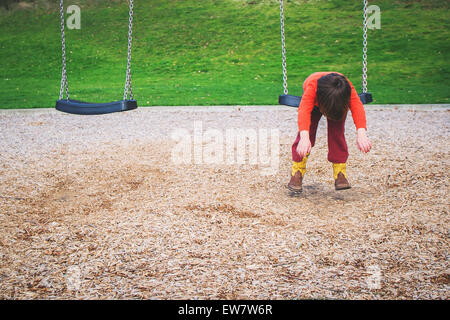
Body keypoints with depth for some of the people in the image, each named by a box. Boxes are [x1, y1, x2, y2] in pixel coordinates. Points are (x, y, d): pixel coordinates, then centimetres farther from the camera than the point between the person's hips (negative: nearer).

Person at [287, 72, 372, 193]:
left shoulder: (348, 88, -40)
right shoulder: (312, 87, -46)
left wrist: (361, 133, -69)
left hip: (339, 101, 1)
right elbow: (304, 110, -58)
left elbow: (357, 107, -51)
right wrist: (304, 137, -74)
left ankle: (340, 173, -11)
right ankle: (297, 173, -12)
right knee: (307, 130, -19)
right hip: (315, 101, -1)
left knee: (337, 133, -19)